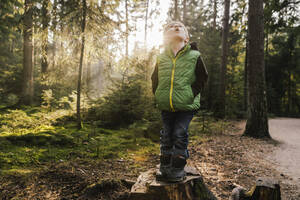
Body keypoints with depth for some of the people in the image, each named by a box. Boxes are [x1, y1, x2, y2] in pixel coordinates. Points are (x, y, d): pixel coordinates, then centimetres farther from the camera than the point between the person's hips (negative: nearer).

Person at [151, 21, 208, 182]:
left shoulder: (194, 56, -1)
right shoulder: (161, 58, 7)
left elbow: (202, 78, 2)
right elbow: (155, 79, 16)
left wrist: (192, 93, -9)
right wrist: (158, 95, 5)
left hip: (186, 105, -3)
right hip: (166, 106, 3)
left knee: (180, 135, 0)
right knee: (166, 136, 11)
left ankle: (178, 168, 15)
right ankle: (165, 166, 25)